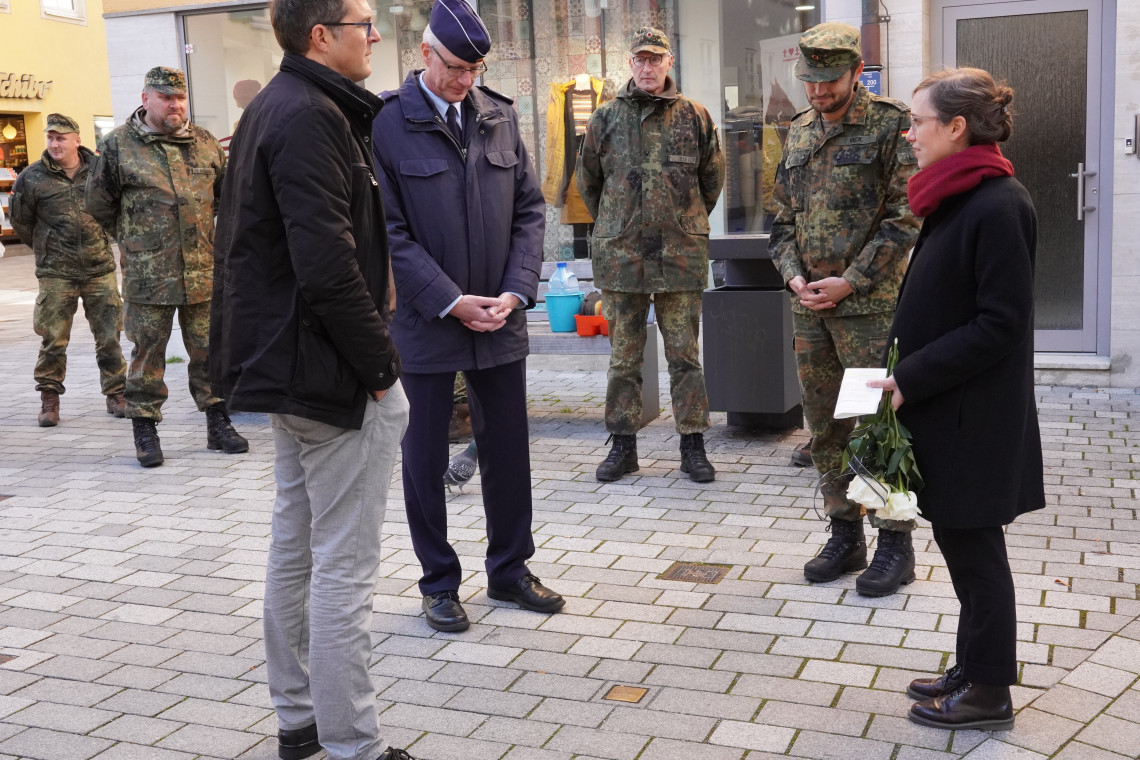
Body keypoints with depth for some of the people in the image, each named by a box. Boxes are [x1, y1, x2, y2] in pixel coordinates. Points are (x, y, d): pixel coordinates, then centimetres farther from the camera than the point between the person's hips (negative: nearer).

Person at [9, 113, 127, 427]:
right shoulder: (32, 178, -2)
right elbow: (21, 223, 9)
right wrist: (46, 248, 13)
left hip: (100, 269, 1)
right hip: (56, 274, -1)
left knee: (109, 336, 5)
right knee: (53, 339, 2)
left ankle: (116, 394, 17)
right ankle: (49, 399, 15)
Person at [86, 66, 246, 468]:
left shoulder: (205, 143, 8)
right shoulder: (119, 144, 0)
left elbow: (227, 192, 21)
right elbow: (98, 203, 8)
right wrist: (132, 237, 11)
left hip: (204, 270, 3)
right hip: (147, 275, -3)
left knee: (209, 351, 9)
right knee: (147, 354, 4)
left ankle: (218, 424, 20)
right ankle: (145, 431, 15)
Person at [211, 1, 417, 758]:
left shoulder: (272, 108, 15)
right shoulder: (310, 118, -18)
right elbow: (327, 263, -26)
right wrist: (379, 365, -16)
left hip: (286, 367, 11)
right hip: (335, 374, -11)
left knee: (296, 546, 17)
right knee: (345, 567, -3)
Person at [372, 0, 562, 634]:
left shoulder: (500, 116, 6)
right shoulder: (386, 123, -8)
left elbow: (530, 208, 7)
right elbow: (389, 230, -11)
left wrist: (516, 292, -6)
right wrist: (451, 301, -15)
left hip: (500, 319, 4)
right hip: (426, 321, -4)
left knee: (509, 450, 12)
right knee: (426, 458, 8)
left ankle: (510, 568, 30)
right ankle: (440, 583, 25)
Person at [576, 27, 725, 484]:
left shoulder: (694, 117, 4)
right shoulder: (606, 118, 5)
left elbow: (712, 179, 14)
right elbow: (588, 182, 15)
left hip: (682, 255, -1)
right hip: (620, 257, 1)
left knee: (685, 355, 4)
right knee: (624, 356, 7)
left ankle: (692, 444, 13)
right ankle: (623, 444, 16)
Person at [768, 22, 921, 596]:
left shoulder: (890, 126, -6)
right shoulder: (798, 133, 12)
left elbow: (905, 217, -11)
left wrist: (849, 282, -14)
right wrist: (794, 276, 0)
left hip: (868, 305, -6)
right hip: (807, 305, 6)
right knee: (825, 424, 11)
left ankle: (895, 543, 10)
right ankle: (845, 534, 24)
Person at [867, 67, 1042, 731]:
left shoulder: (997, 207, -19)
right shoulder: (960, 199, 10)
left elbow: (1000, 324, -21)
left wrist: (911, 378, -19)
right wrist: (904, 374, 9)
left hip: (973, 417, -9)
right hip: (945, 408, 9)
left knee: (974, 547, 3)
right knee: (962, 541, 17)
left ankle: (990, 692, 18)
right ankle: (978, 666, 32)